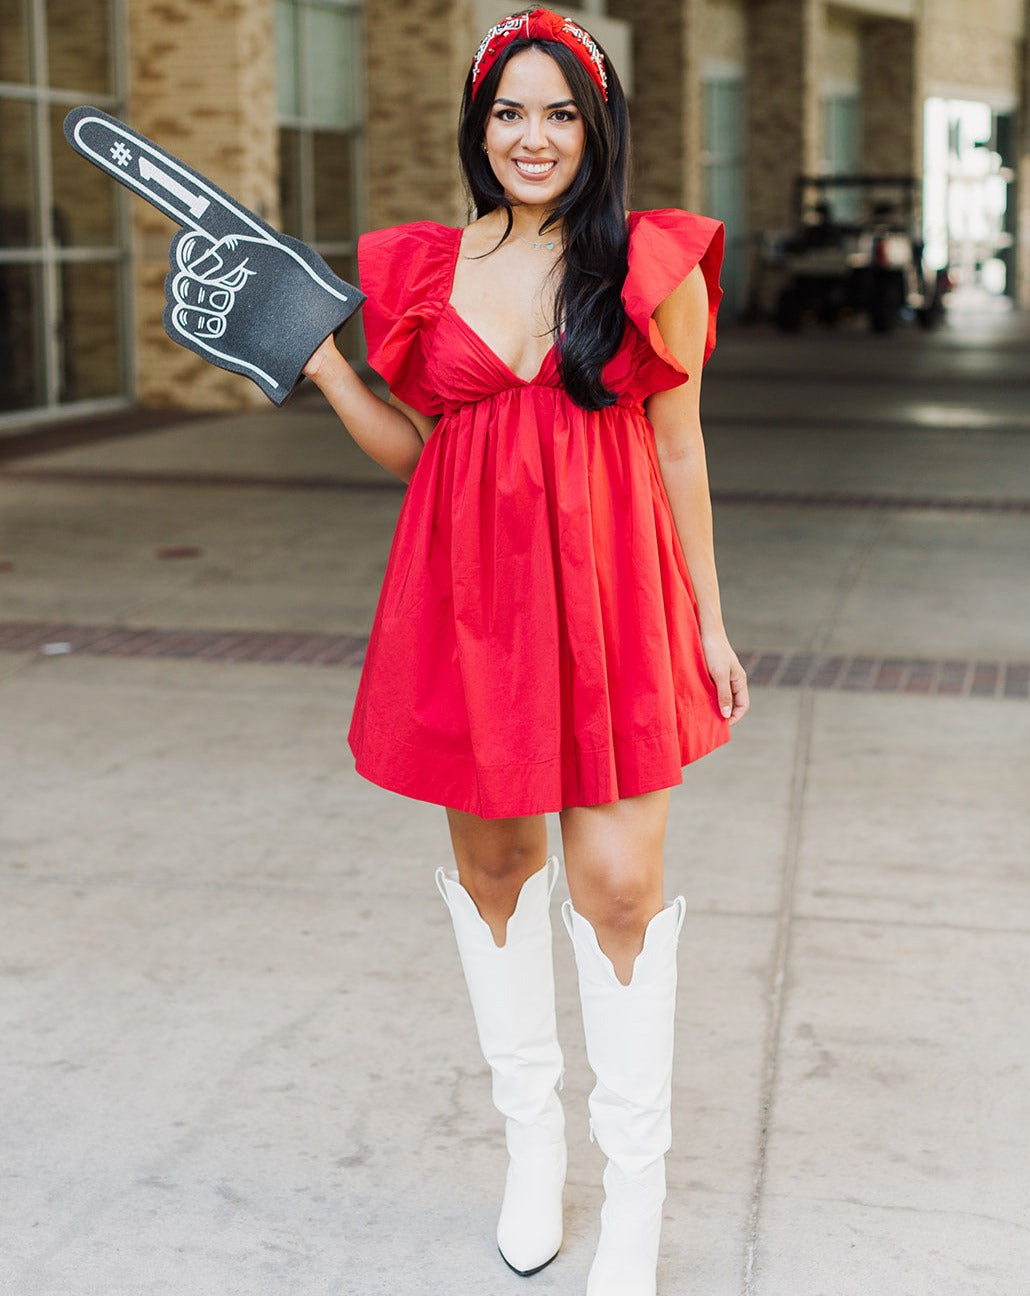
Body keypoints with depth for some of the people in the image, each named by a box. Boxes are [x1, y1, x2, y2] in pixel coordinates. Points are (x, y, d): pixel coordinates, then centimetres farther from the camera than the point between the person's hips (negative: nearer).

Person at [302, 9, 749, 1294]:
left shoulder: (653, 266, -1)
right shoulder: (424, 269, 6)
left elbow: (679, 451, 3)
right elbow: (412, 445, 13)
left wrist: (709, 626, 3)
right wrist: (319, 363, 0)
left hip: (607, 590, -3)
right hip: (469, 595, 3)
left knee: (620, 886, -4)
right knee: (490, 863, 12)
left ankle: (636, 1193, 12)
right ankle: (530, 1134, 33)